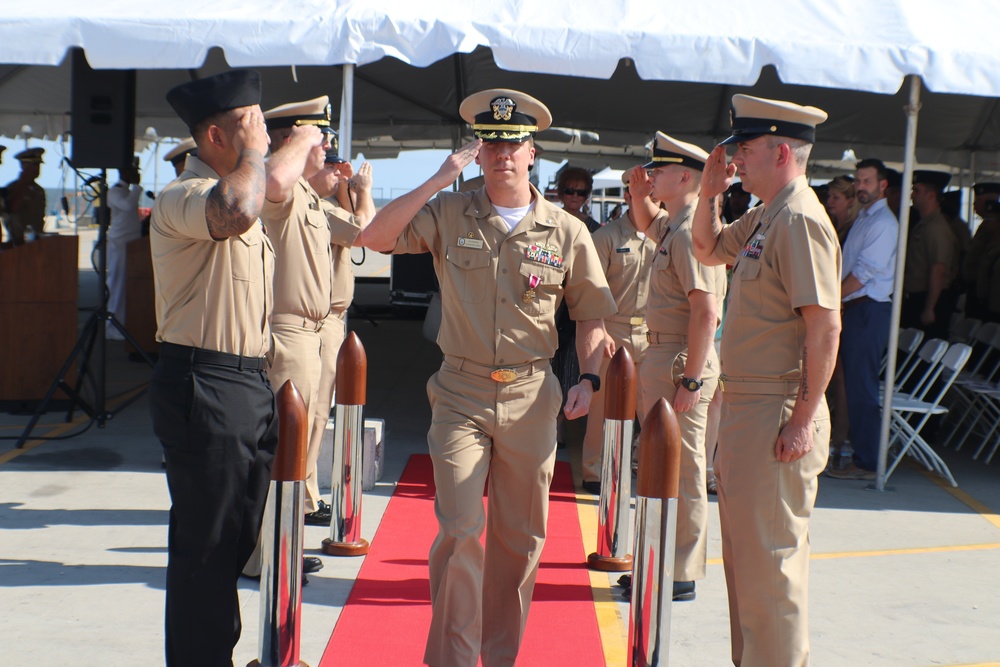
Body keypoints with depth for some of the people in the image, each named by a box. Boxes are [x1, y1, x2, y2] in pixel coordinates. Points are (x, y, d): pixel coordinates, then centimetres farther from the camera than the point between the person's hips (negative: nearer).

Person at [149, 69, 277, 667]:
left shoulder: (234, 189, 19)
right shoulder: (183, 197, -14)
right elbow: (236, 210, -40)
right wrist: (253, 151, -20)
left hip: (250, 384, 10)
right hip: (204, 388, -10)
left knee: (236, 538, 17)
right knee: (205, 545, -2)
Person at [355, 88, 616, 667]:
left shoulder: (568, 232, 1)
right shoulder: (449, 214, 1)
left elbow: (592, 315, 8)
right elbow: (374, 238, -12)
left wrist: (590, 378, -6)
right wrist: (439, 180, -14)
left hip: (531, 398, 1)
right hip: (461, 395, -1)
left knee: (520, 537, 10)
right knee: (460, 530, -8)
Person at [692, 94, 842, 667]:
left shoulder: (801, 221, -17)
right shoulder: (764, 219, 12)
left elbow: (825, 326, -23)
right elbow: (708, 249, 30)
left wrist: (804, 419, -24)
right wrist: (710, 193, 13)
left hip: (778, 416, -11)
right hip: (747, 406, 11)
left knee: (770, 555, -4)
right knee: (744, 550, 20)